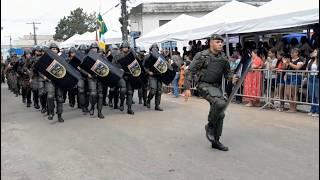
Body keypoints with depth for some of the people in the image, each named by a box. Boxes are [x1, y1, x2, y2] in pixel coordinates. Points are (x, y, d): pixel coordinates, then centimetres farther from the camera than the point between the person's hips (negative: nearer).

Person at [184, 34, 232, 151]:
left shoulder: (223, 58, 7)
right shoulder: (202, 56, -9)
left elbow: (227, 72, 21)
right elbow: (190, 72, -9)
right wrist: (187, 88, -14)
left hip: (217, 87, 7)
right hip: (205, 85, -6)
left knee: (220, 115, 6)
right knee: (220, 103, -31)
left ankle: (215, 141, 21)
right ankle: (210, 126, -7)